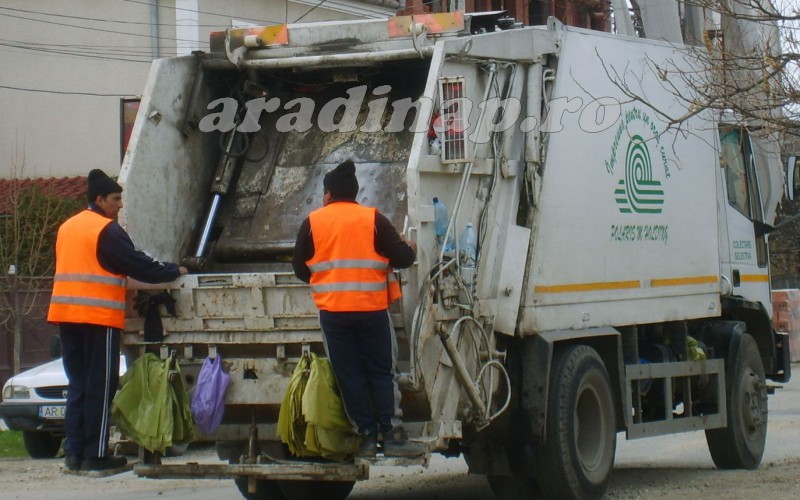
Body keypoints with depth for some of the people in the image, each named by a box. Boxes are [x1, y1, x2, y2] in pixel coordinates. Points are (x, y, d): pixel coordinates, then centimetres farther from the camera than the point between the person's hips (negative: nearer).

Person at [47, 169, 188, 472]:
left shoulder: (67, 228, 18)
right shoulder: (107, 230, -8)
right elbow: (138, 265, -10)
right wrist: (174, 271, 3)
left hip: (66, 314, 8)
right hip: (99, 317, -8)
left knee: (78, 385, 11)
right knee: (100, 386, -3)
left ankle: (74, 452, 8)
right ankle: (95, 453, -3)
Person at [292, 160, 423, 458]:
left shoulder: (312, 223, 3)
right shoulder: (373, 219, -1)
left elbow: (300, 268, 7)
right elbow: (402, 258, -4)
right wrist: (411, 250, 18)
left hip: (332, 310, 0)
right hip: (372, 309, 0)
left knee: (349, 374, 7)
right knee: (380, 372, 8)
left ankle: (367, 436, 5)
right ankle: (389, 435, 3)